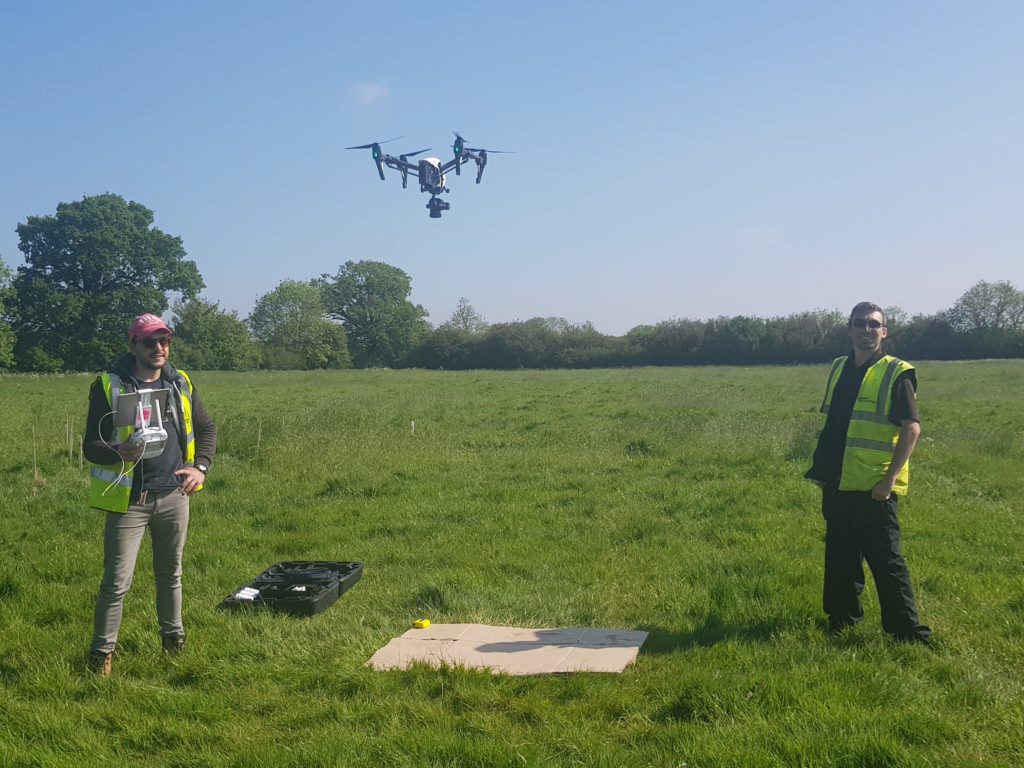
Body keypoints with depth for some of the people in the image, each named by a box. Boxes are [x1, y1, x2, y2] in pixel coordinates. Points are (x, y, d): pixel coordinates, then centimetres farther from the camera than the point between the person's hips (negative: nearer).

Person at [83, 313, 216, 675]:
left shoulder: (181, 383, 5)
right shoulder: (109, 386, -8)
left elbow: (206, 429, 15)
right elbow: (91, 446, -7)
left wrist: (200, 467, -1)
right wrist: (118, 452, -28)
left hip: (174, 496, 4)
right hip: (129, 500, -4)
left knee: (170, 573, 18)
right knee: (117, 581, -3)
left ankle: (173, 635, 35)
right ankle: (102, 651, 14)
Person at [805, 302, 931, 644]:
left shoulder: (896, 373, -9)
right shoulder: (839, 368, 11)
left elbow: (912, 428, -14)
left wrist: (889, 479, -19)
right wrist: (823, 470, 15)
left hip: (873, 488, -6)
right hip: (838, 485, 7)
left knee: (886, 559, -2)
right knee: (840, 555, 16)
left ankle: (907, 629, 9)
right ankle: (842, 616, 30)